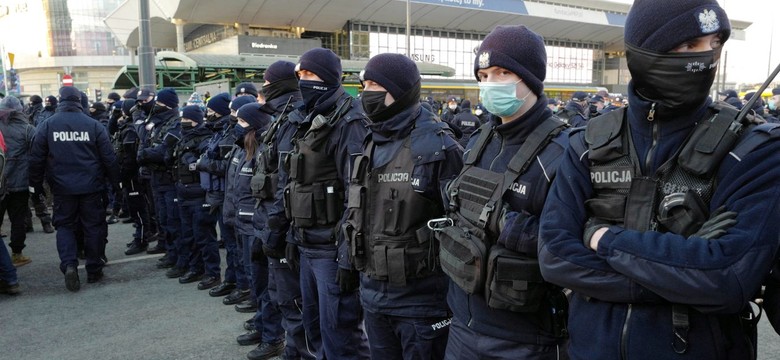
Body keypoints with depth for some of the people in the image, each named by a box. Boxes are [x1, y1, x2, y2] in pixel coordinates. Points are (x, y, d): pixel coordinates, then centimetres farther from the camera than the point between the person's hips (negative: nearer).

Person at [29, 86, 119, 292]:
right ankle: (94, 270, 15)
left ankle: (69, 264, -7)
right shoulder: (94, 125, -5)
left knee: (65, 225, 13)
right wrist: (115, 181, 7)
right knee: (93, 226, 9)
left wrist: (36, 184, 12)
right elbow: (108, 157, -3)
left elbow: (36, 159, 1)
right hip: (91, 187, 0)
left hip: (62, 188, 1)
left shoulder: (47, 126, -3)